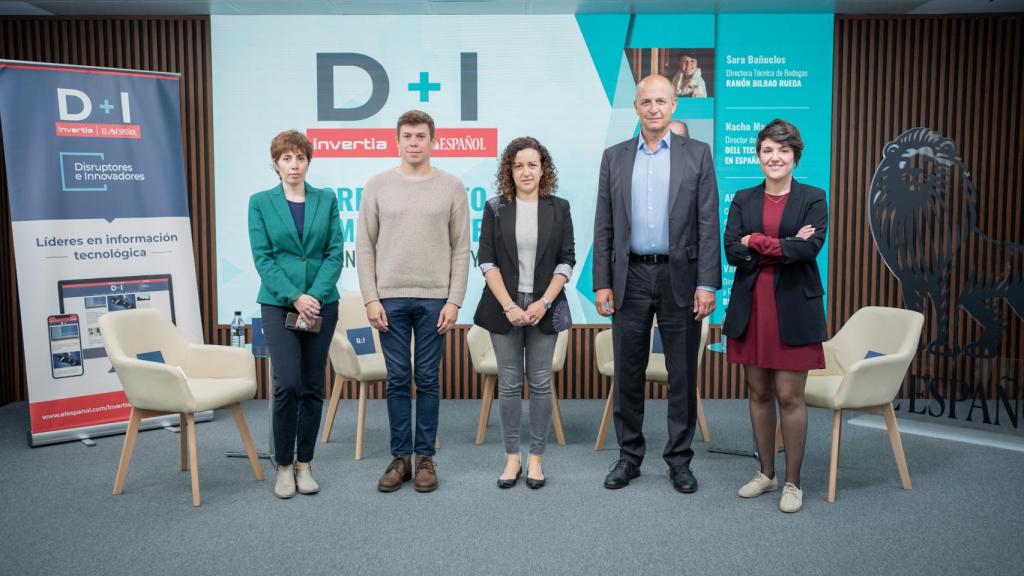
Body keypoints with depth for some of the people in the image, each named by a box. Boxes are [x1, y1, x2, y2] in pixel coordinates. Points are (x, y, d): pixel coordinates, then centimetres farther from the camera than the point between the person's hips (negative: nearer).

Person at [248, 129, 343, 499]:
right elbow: (262, 258, -4)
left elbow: (335, 253, 0)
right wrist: (295, 297, -14)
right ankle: (283, 465, 8)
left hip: (322, 303, 2)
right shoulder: (261, 202, 3)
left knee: (313, 386, 6)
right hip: (279, 304, -2)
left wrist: (314, 296, -12)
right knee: (287, 384, -10)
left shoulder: (326, 200, 6)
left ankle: (304, 464, 18)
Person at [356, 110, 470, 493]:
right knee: (397, 380, 6)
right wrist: (371, 298, -4)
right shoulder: (378, 185, 4)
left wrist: (454, 301, -5)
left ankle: (425, 457, 17)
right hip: (390, 299, 1)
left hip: (434, 299, 0)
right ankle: (400, 457, 17)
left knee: (428, 380, 6)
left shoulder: (452, 187, 3)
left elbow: (461, 249, 2)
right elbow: (365, 247, 4)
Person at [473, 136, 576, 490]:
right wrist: (509, 306, -11)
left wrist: (543, 302, -10)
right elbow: (487, 261, -1)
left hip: (544, 307, 0)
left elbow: (566, 260, 1)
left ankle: (536, 457, 16)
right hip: (504, 307, 0)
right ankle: (512, 457, 17)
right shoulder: (495, 208, 3)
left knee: (540, 382, 4)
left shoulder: (559, 208, 4)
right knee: (509, 384, 5)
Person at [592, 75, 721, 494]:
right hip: (630, 278, 2)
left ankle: (679, 459, 20)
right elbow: (604, 226, 6)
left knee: (682, 375, 6)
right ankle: (629, 456, 22)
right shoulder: (615, 157, 8)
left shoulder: (697, 154, 3)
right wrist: (601, 283, -1)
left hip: (680, 278, -1)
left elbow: (708, 224, -2)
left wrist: (707, 284, -9)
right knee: (627, 373, 8)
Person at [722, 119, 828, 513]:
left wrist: (757, 242, -11)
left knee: (789, 396, -1)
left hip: (794, 308, -3)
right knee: (759, 393, 11)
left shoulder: (813, 198, 1)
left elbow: (810, 247, -15)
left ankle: (792, 482, 15)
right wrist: (785, 247, -12)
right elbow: (732, 251, -5)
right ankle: (766, 473, 26)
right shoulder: (743, 200, 8)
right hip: (751, 307, 3)